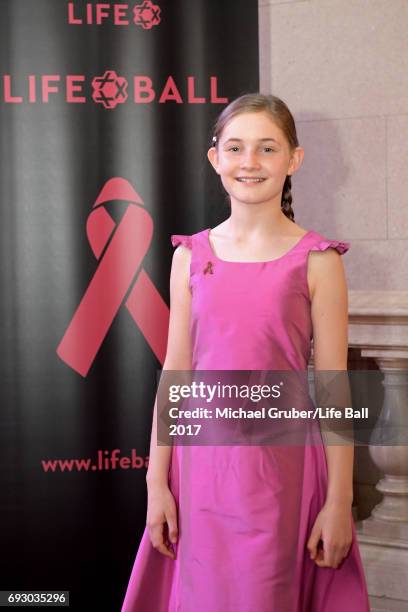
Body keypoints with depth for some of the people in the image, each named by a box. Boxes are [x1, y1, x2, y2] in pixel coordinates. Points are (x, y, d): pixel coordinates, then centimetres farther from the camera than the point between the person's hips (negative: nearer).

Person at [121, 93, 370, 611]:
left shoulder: (316, 261, -4)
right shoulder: (191, 256, 4)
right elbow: (174, 373, 5)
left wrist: (339, 500, -5)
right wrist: (157, 482, 4)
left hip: (281, 462, -2)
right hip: (202, 457, 3)